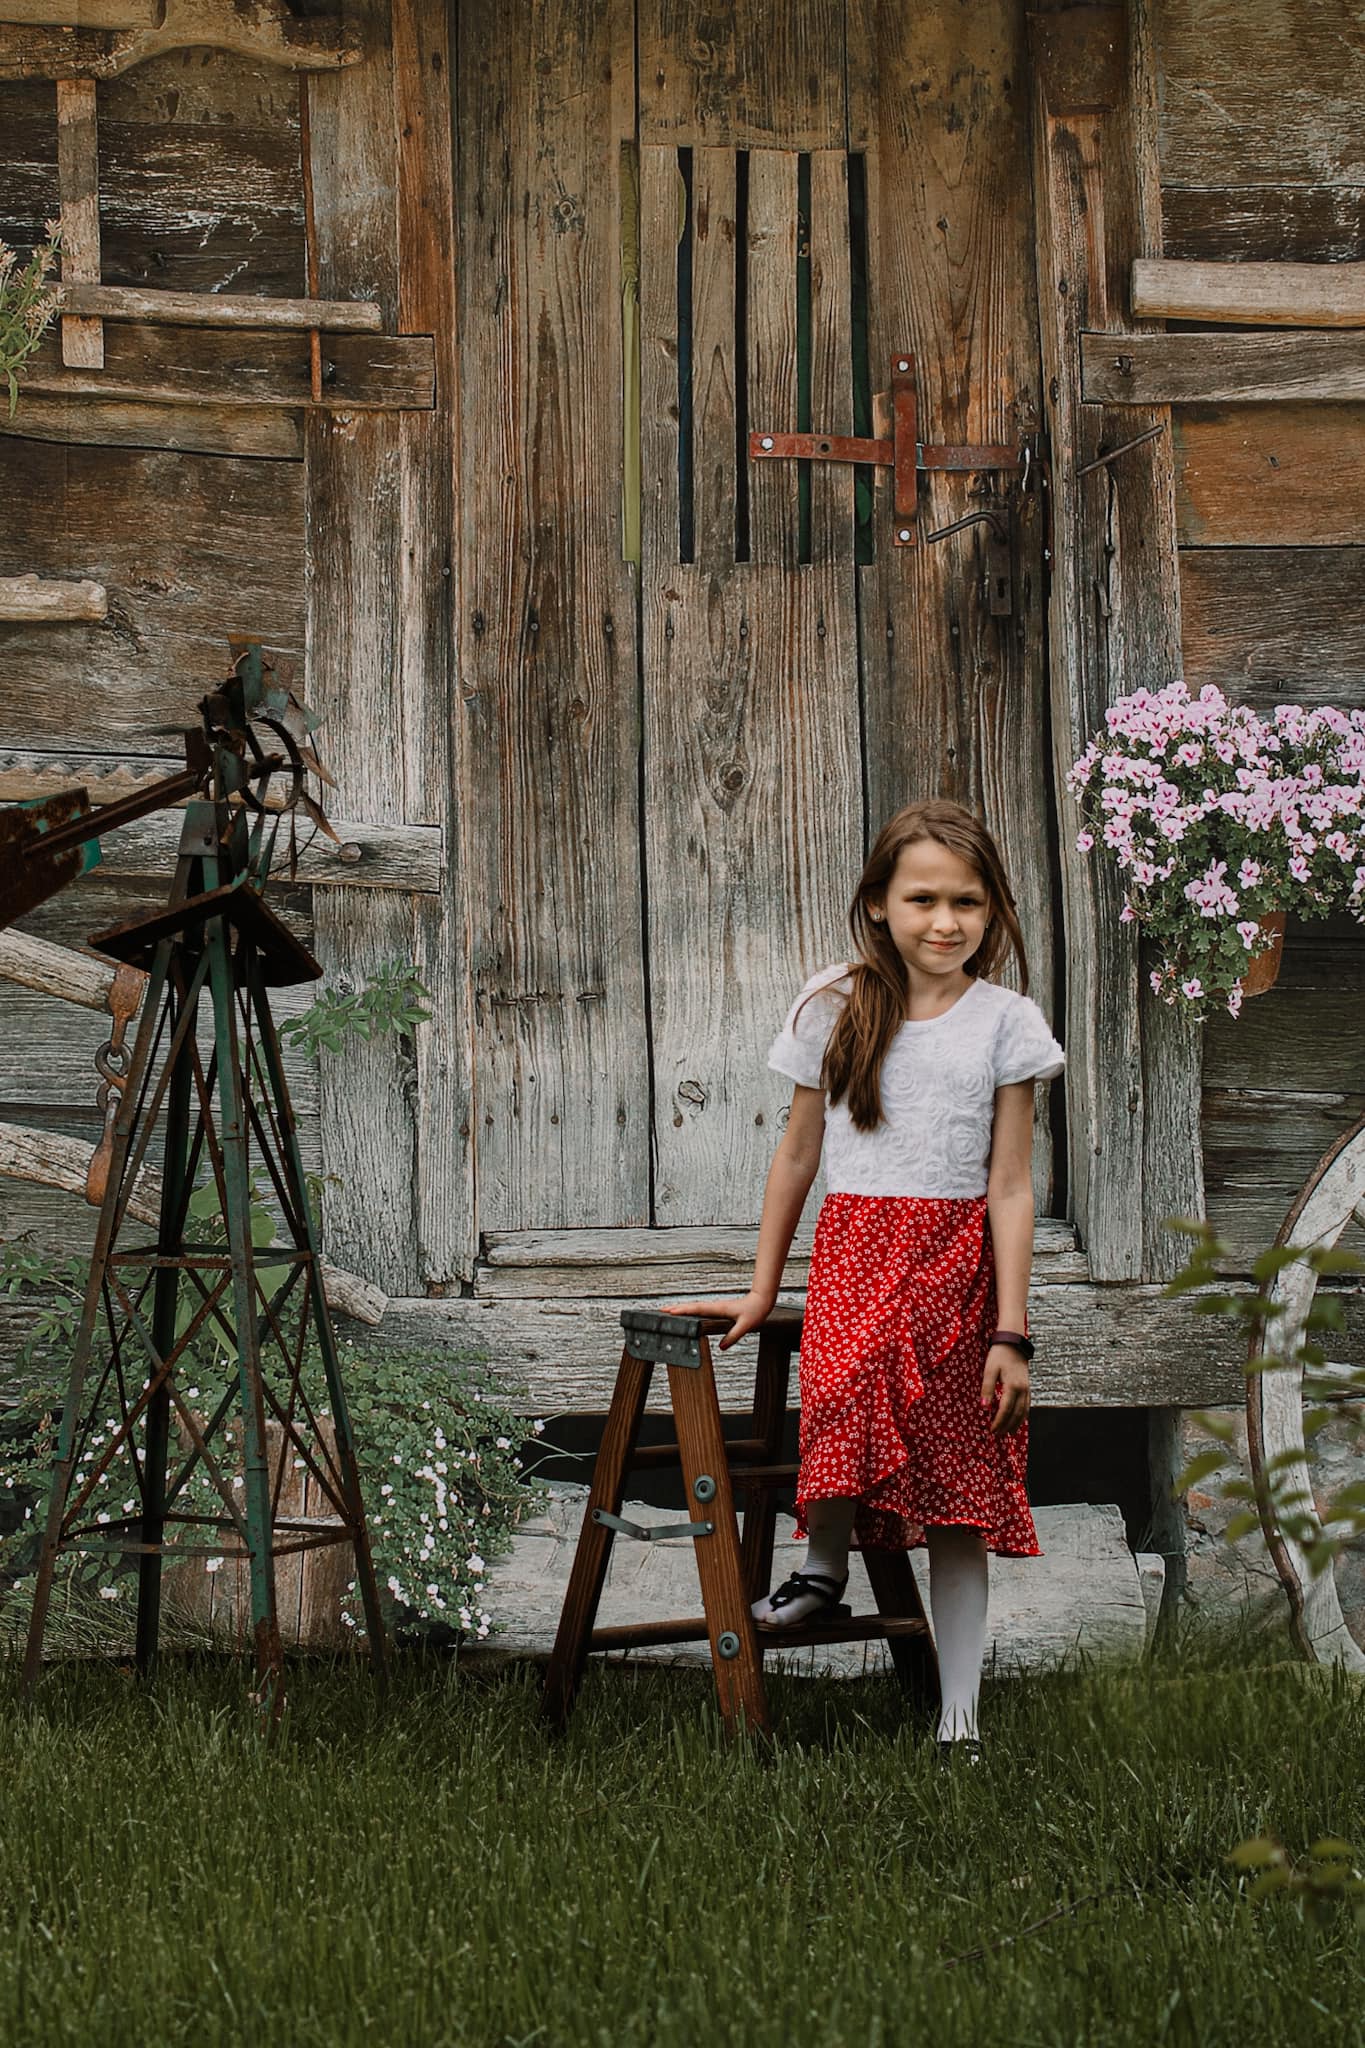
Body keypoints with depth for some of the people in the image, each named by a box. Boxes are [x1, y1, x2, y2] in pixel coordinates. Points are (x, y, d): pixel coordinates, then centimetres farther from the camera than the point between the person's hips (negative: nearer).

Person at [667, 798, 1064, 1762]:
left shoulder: (1005, 1022, 2)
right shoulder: (835, 1008, 8)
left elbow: (1011, 1186, -1)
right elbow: (798, 1156, 14)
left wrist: (1012, 1330, -6)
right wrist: (761, 1293, 14)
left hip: (956, 1260, -1)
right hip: (853, 1248, 1)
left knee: (957, 1494, -3)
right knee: (848, 1384, -32)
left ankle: (959, 1718, 2)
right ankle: (824, 1569, -9)